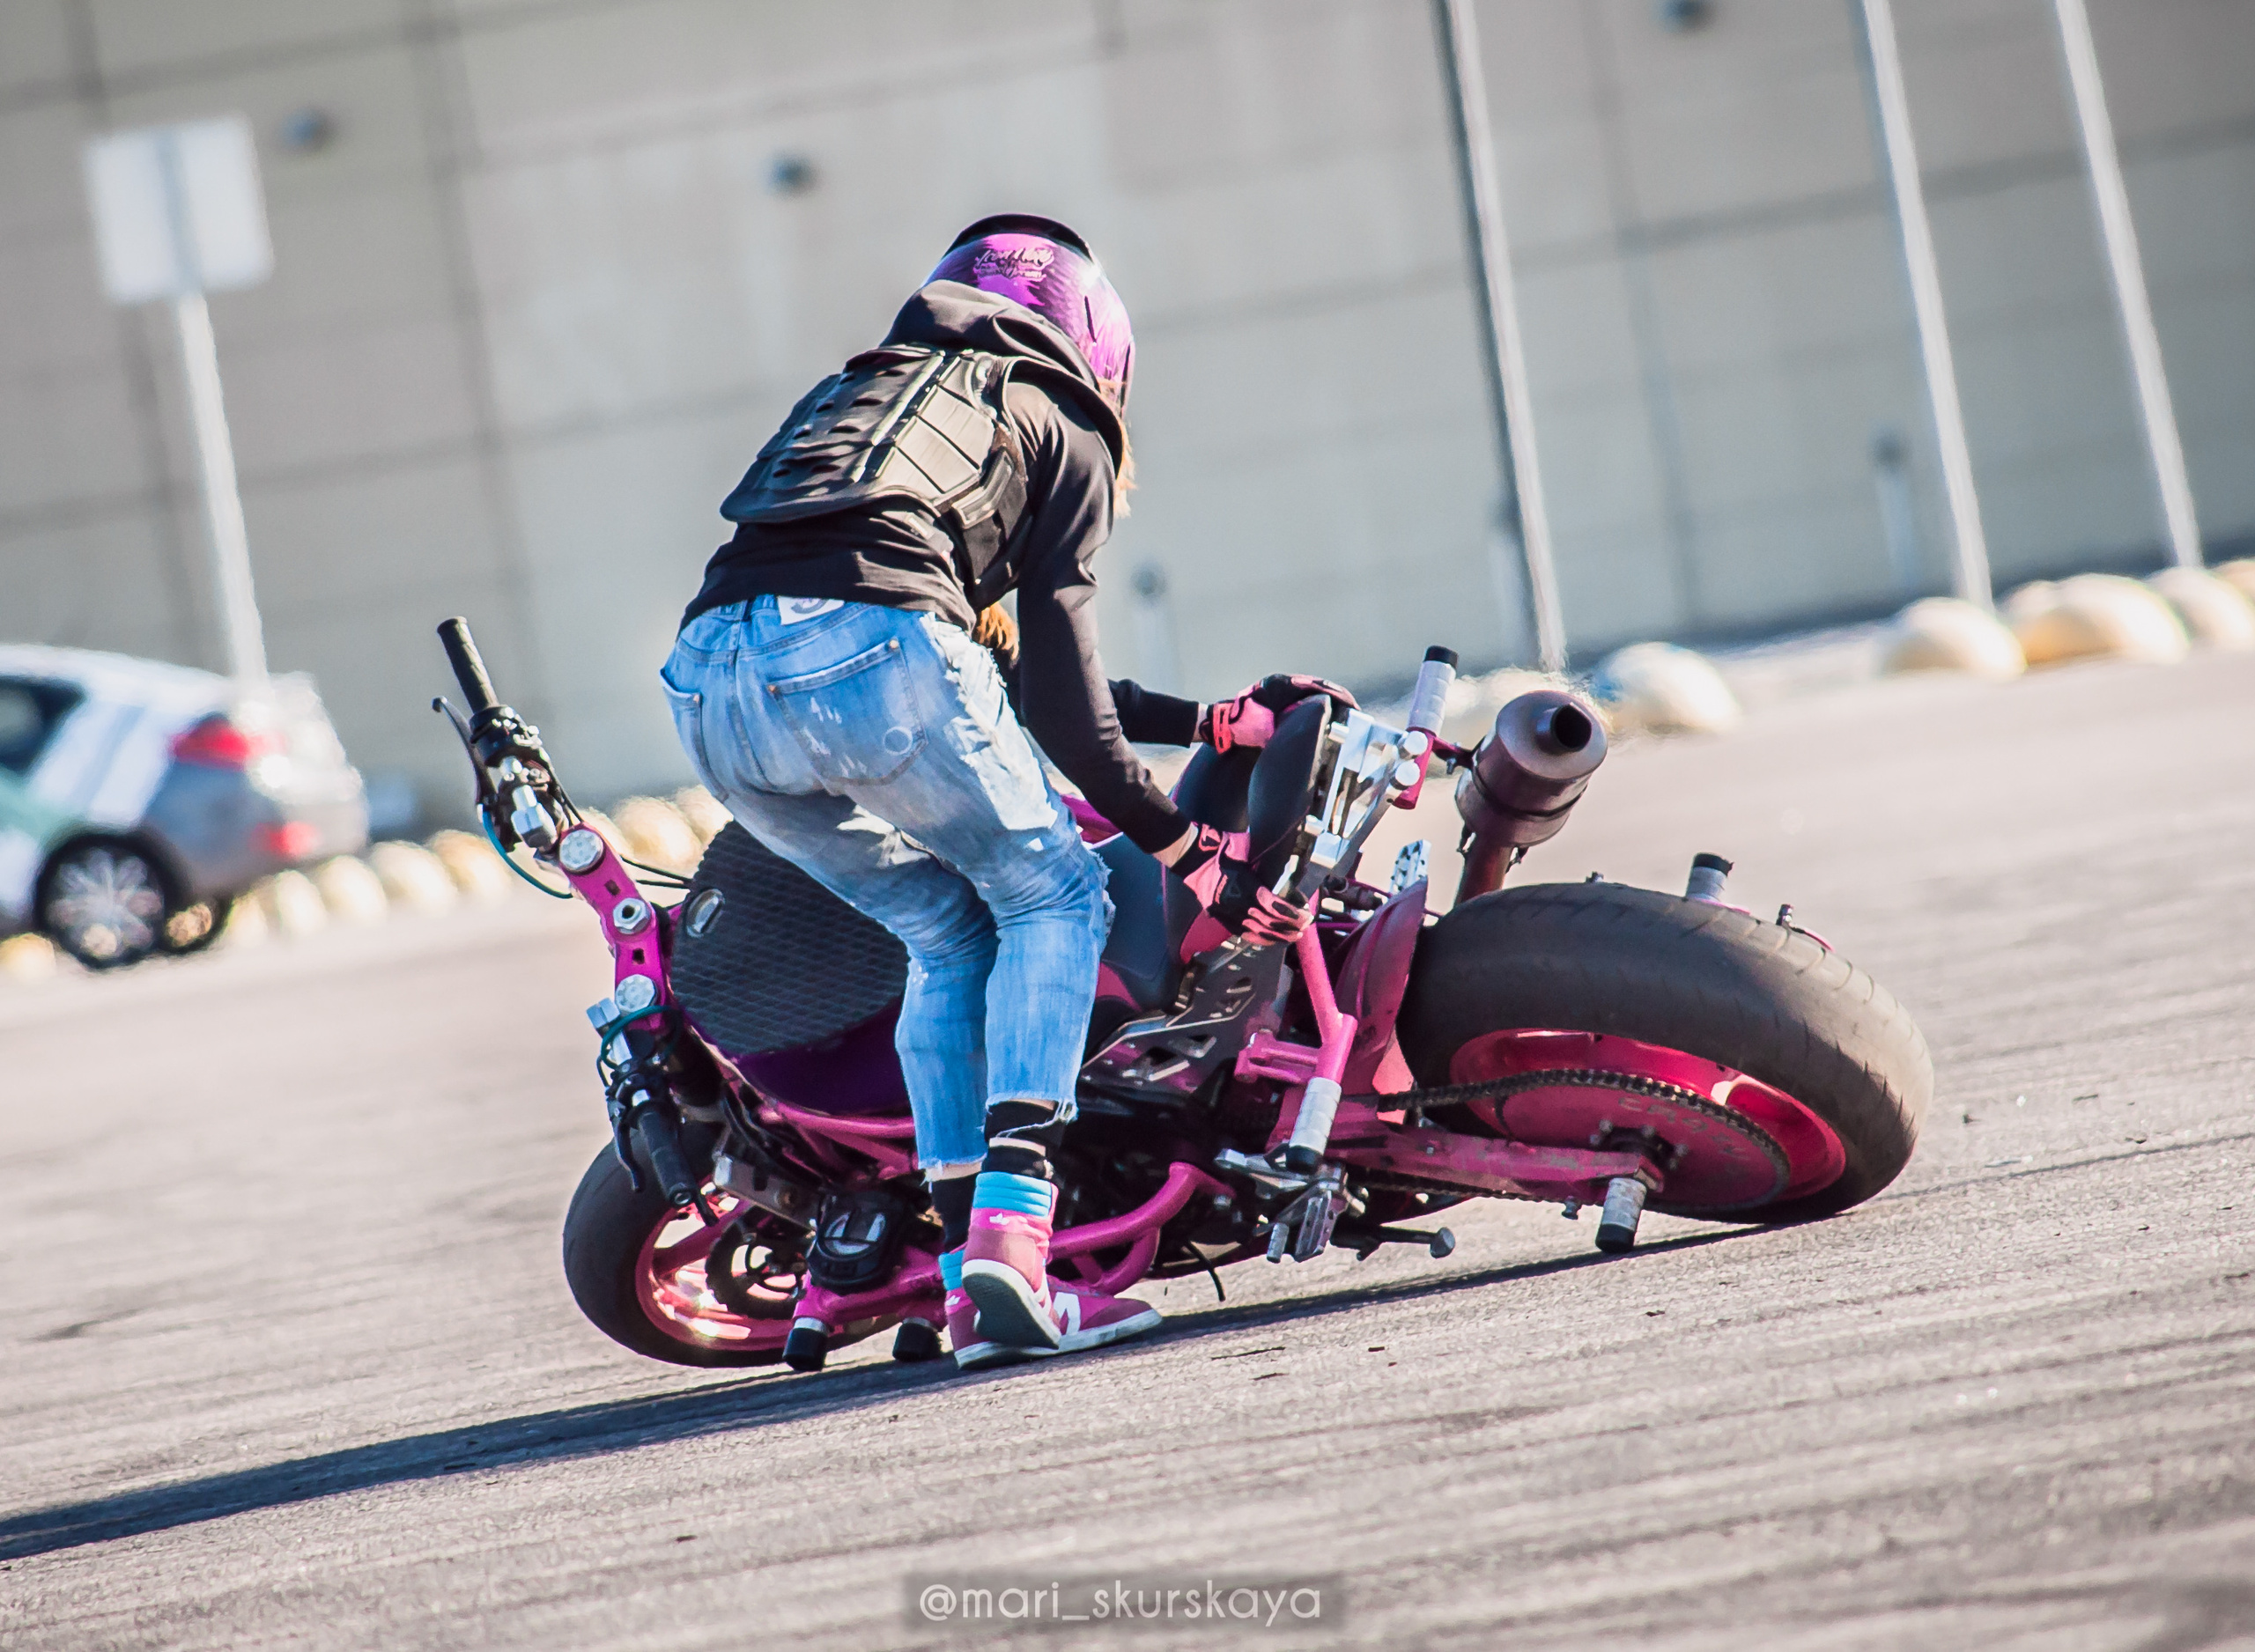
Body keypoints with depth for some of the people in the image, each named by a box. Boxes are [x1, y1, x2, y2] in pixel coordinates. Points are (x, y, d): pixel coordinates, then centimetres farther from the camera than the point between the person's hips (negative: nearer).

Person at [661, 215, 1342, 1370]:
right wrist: (1189, 851, 19)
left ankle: (972, 1291, 17)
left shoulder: (857, 391, 38)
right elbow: (1062, 702, 11)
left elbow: (1013, 684, 38)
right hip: (870, 651, -6)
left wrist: (1211, 721, 42)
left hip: (711, 691, 6)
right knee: (1053, 897, 15)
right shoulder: (1061, 429, 21)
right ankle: (1008, 1240, -3)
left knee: (950, 933, 23)